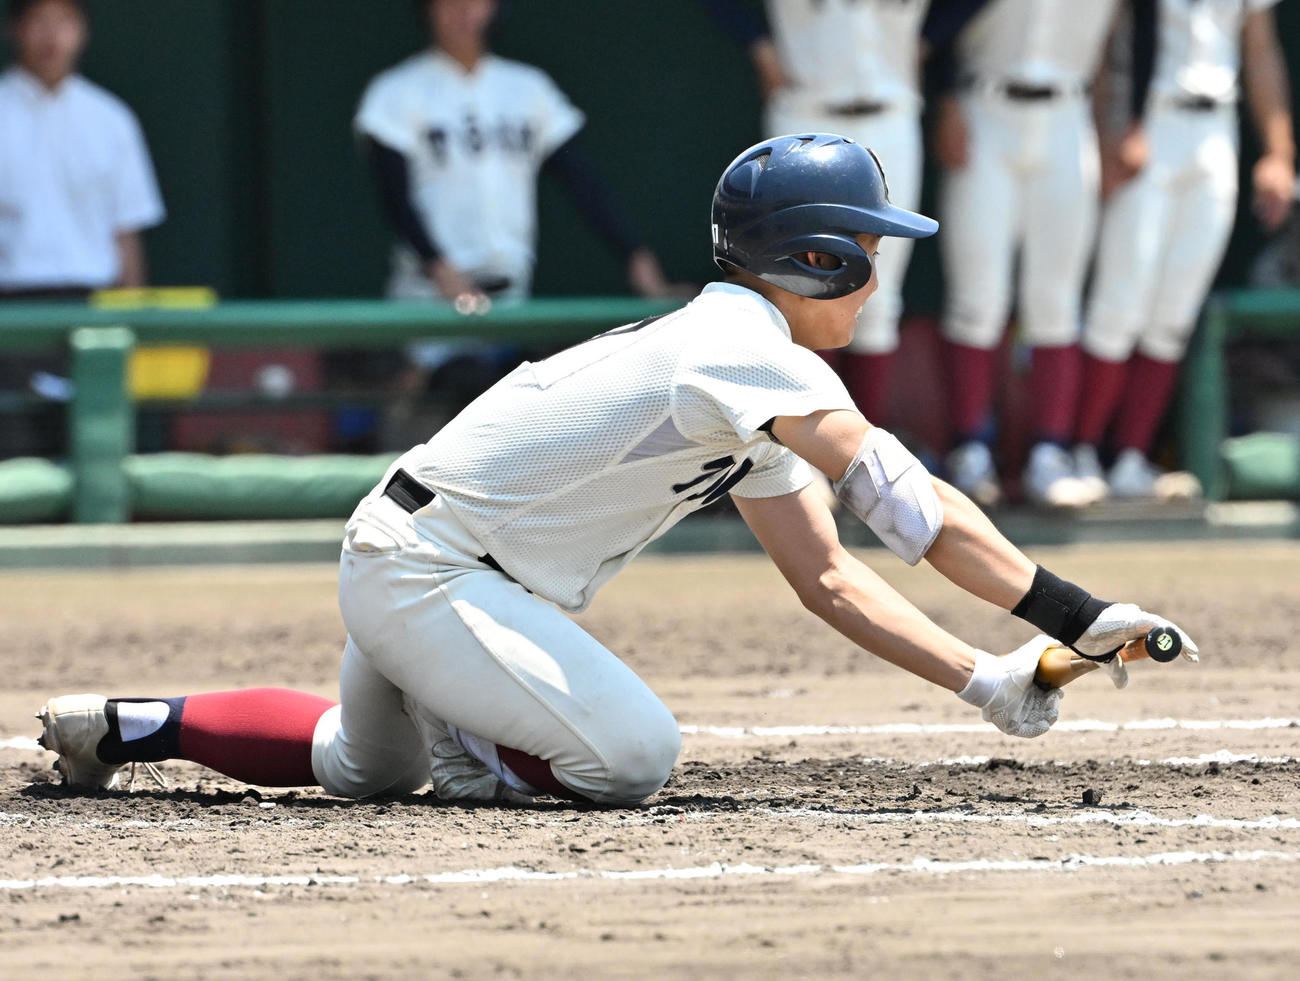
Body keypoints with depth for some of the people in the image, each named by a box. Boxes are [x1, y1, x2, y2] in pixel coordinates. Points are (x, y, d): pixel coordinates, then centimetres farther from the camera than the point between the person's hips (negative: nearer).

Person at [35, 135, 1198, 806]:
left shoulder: (746, 382, 11)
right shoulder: (744, 348, -19)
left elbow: (826, 575, 9)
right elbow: (905, 498, -27)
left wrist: (984, 677, -2)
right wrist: (1071, 614, -29)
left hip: (395, 558, 10)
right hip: (424, 573, -10)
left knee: (366, 764, 31)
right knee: (633, 751, -21)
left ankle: (128, 726, 28)